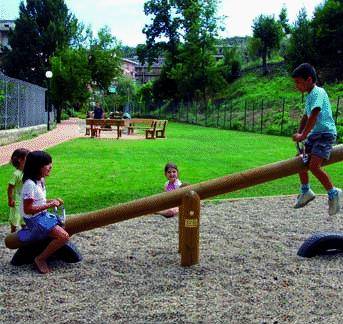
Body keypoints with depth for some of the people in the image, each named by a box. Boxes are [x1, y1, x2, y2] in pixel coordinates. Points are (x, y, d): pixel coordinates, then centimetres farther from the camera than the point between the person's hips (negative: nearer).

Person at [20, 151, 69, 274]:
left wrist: (52, 201, 1)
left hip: (43, 215, 10)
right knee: (64, 236, -20)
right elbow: (28, 209, -23)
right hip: (35, 220, -10)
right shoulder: (30, 184, -23)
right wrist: (49, 205, -21)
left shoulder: (40, 180, 7)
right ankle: (41, 259, -6)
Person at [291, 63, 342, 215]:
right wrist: (299, 133, 14)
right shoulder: (309, 96, 16)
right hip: (314, 134, 10)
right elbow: (306, 116, 25)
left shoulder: (318, 92, -14)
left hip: (326, 133, -10)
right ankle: (305, 191, 30)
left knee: (314, 166, -21)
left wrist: (303, 135, -19)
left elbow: (313, 116, -22)